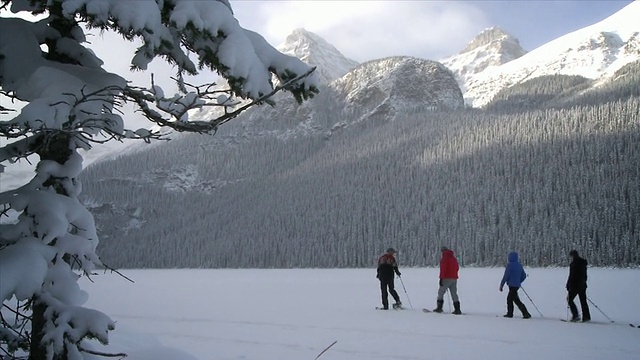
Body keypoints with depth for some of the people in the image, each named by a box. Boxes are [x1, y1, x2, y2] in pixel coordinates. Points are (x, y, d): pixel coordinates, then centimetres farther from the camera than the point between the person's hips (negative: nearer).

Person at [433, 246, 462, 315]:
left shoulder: (444, 258, -8)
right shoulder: (454, 258, 16)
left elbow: (443, 268, -15)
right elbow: (457, 268, 20)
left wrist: (441, 278, -16)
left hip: (447, 278, -7)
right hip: (454, 278, 7)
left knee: (441, 292, 1)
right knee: (454, 293, 8)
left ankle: (439, 308, -3)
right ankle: (457, 309, 2)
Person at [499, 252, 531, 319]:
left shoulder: (510, 265, -14)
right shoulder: (519, 265, 10)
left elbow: (506, 276, -14)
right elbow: (524, 276, 15)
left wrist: (501, 285, -7)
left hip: (512, 285, -9)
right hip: (517, 285, 9)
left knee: (516, 300, -6)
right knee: (509, 299, 18)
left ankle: (526, 314, -10)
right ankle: (510, 313, 21)